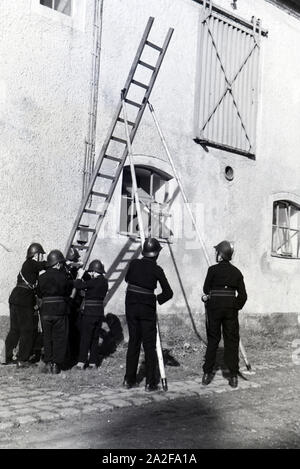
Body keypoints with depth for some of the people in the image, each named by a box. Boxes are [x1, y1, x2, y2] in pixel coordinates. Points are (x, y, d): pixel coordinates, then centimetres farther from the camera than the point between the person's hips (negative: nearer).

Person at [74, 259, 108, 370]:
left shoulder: (94, 281, -17)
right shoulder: (105, 282, 5)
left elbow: (78, 285, -18)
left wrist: (80, 280, 1)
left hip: (89, 313, -6)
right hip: (100, 313, 6)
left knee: (85, 338, 3)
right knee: (95, 338, 13)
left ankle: (81, 362, 3)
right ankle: (93, 362, 16)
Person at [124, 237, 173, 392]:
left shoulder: (134, 264, 0)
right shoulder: (156, 270, -8)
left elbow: (127, 279, 20)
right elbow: (168, 293, -7)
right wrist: (156, 299, 8)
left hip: (131, 305, 4)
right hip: (147, 308, -4)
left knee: (133, 342, 13)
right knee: (149, 345, 4)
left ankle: (129, 380, 17)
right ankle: (150, 383, 5)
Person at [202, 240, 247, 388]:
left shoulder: (213, 270, -6)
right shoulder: (236, 272, 3)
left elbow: (206, 289, 3)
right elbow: (243, 295, 1)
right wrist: (236, 307, 13)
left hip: (214, 306, -1)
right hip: (230, 307, 2)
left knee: (212, 340, 8)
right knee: (232, 341, 7)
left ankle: (207, 373, 12)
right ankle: (233, 376, 8)